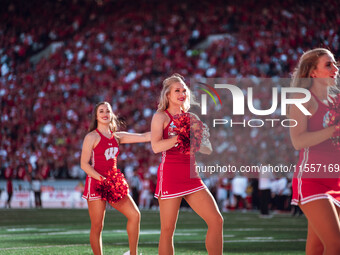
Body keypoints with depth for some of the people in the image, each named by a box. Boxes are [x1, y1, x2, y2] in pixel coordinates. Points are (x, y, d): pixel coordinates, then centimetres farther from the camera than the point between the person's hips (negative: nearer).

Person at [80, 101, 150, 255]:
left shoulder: (117, 136, 14)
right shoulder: (92, 137, -2)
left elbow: (144, 137, 12)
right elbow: (84, 164, -7)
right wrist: (102, 179, -19)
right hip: (96, 183, -5)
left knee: (135, 215, -6)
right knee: (97, 226, -3)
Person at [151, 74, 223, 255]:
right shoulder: (161, 116, 2)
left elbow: (208, 150, 13)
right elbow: (156, 146, -14)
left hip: (191, 176, 5)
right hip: (170, 175, -5)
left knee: (216, 221, -5)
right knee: (167, 230, -2)